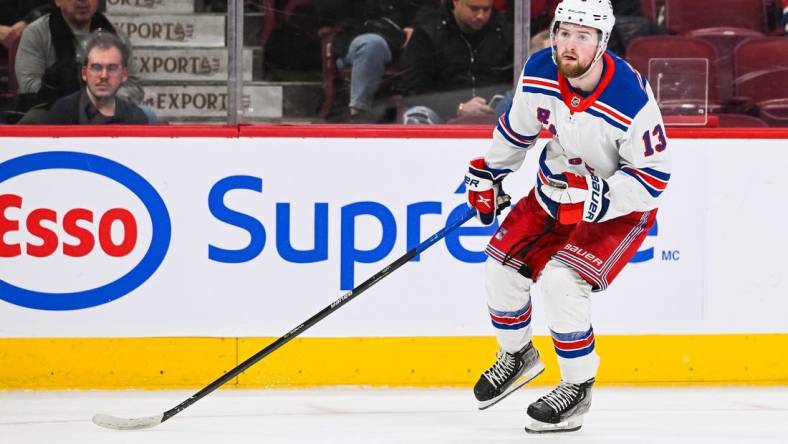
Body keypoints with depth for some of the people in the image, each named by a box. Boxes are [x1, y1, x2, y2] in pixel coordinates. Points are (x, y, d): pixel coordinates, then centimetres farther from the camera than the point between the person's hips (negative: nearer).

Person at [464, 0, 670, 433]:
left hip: (621, 204, -6)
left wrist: (595, 199, -34)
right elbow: (517, 125, 5)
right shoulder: (539, 72, -17)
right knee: (503, 266, 3)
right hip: (558, 187, 6)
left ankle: (578, 386, -5)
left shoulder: (631, 100, -33)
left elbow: (653, 176, -24)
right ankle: (517, 356, 32)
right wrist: (487, 173, 13)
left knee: (562, 280, -23)